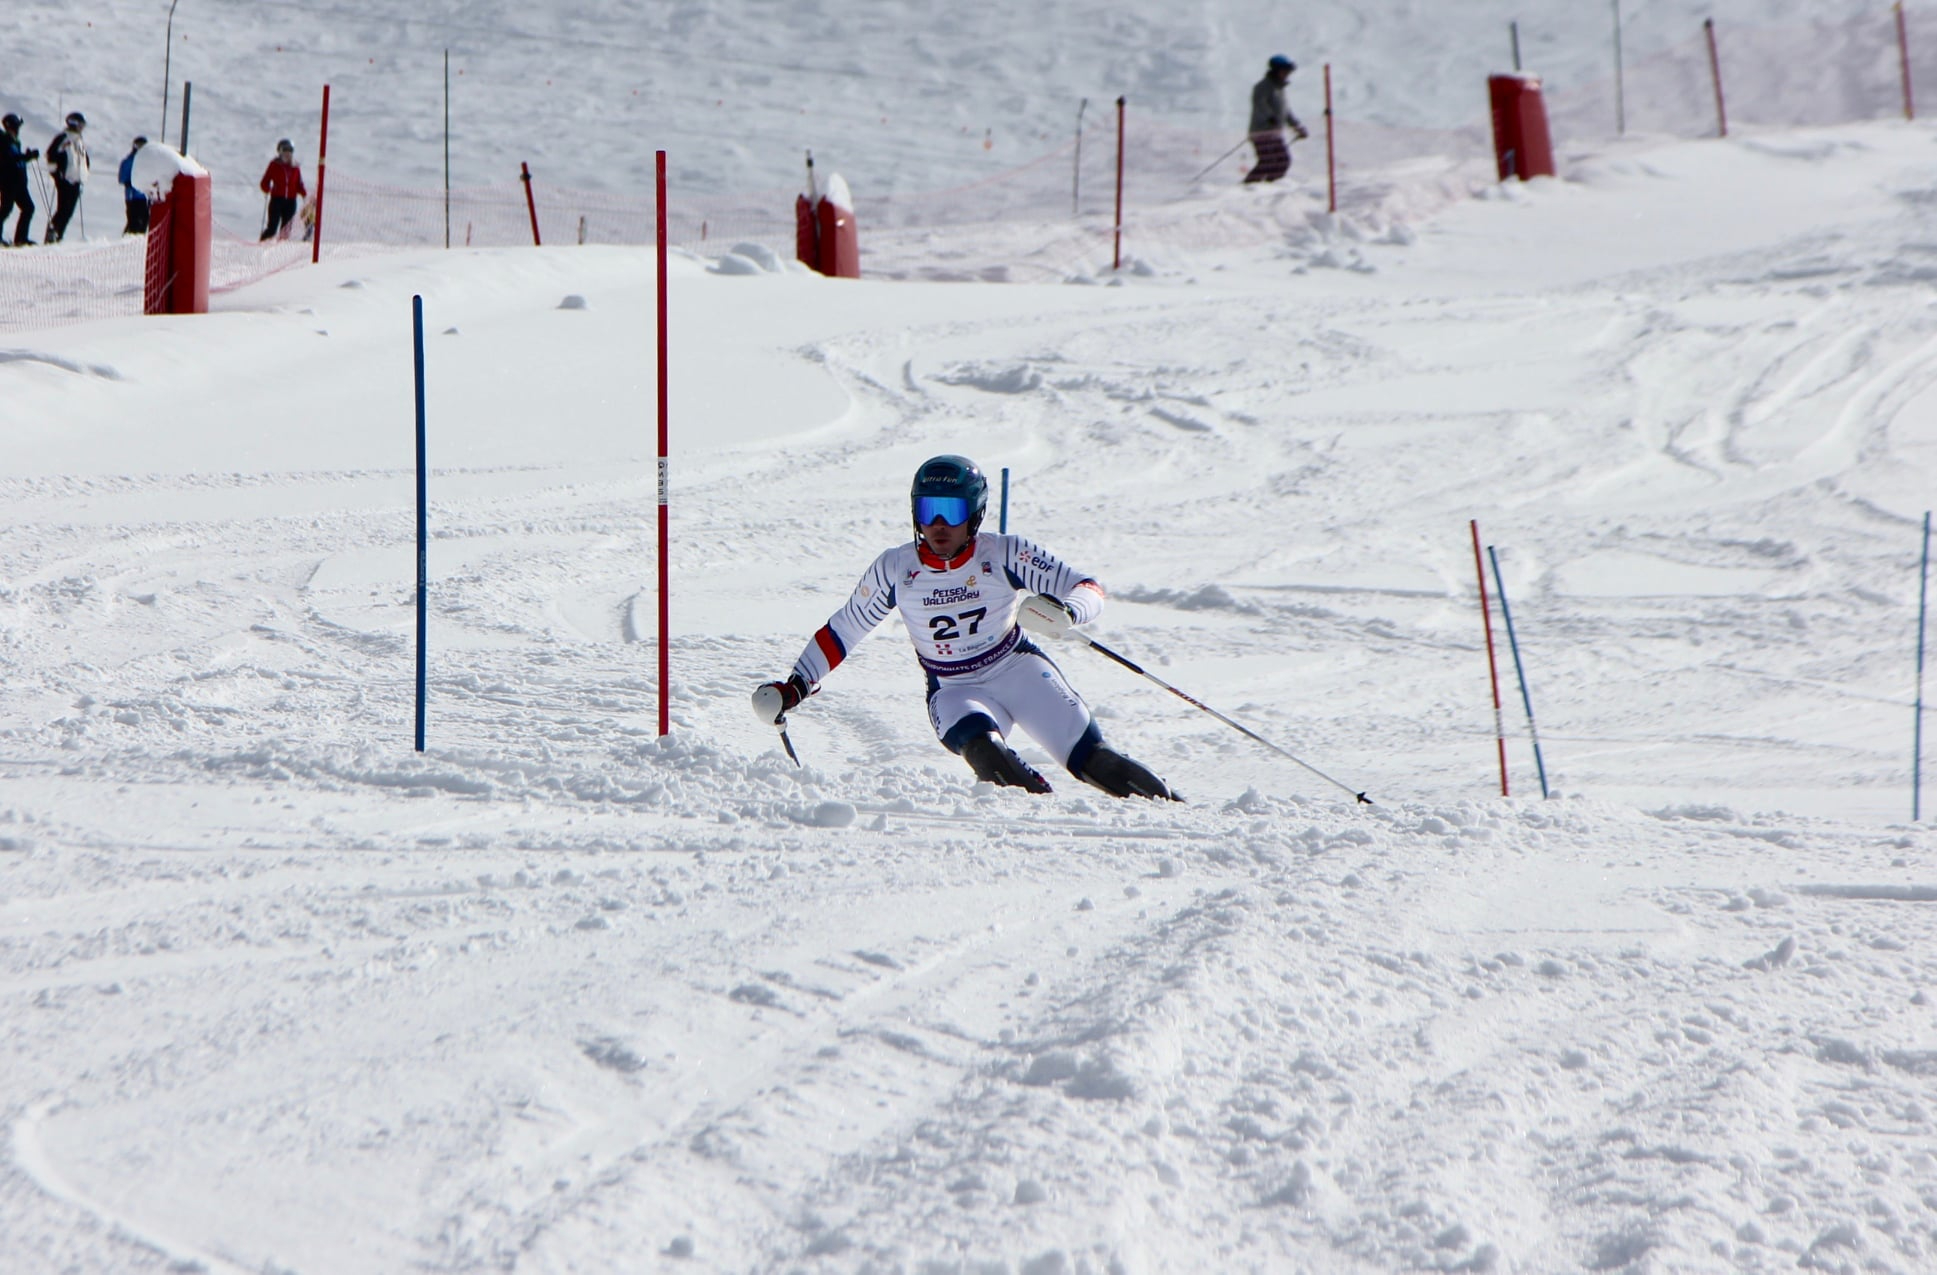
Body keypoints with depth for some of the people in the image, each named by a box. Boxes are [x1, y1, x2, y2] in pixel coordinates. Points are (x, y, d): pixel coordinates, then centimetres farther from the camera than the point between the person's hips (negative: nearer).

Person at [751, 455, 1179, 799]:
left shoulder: (1005, 555, -13)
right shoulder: (895, 569, -8)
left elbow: (1087, 589, -11)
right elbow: (842, 631, 5)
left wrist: (1065, 613, -34)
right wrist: (796, 686, -2)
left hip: (1019, 670, 0)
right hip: (955, 692, 0)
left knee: (1092, 760, -15)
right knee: (980, 746, -36)